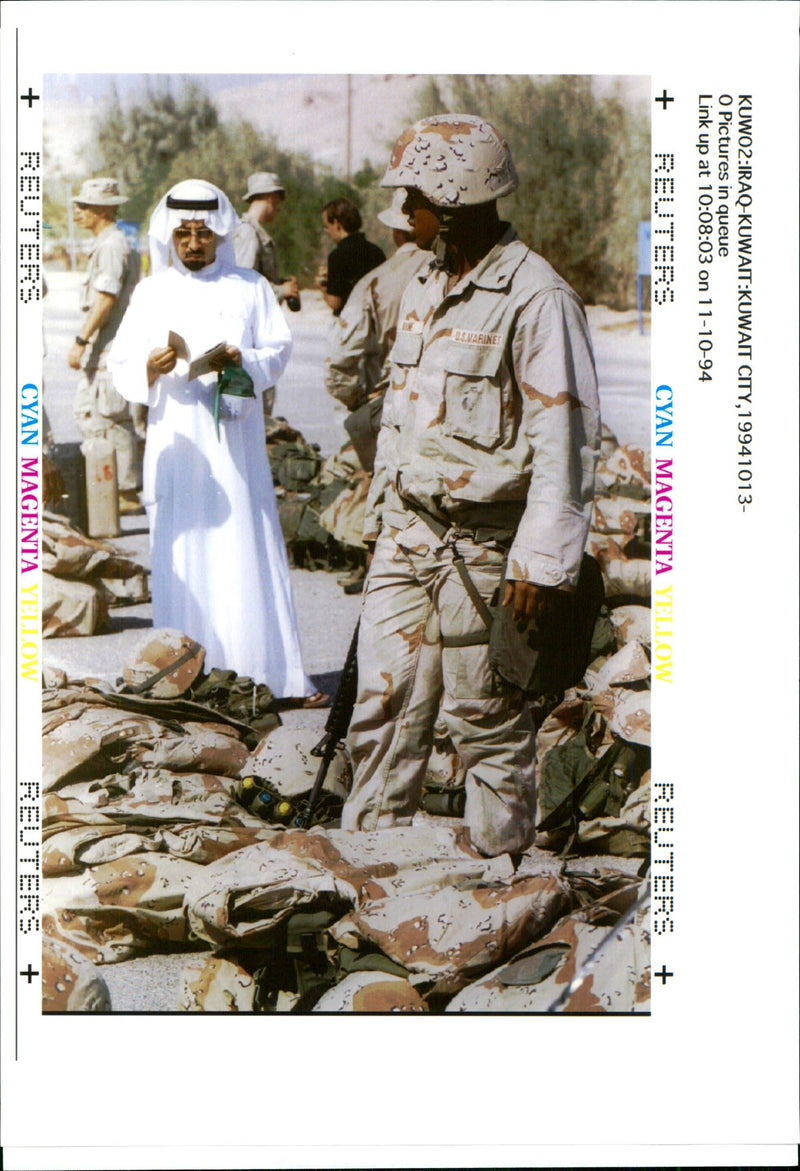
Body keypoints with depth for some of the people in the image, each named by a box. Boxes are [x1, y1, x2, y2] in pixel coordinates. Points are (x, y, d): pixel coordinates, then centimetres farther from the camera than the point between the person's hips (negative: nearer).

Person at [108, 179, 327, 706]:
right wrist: (151, 368, -17)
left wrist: (241, 361, -16)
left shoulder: (250, 287, 8)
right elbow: (122, 365, 5)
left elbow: (279, 349, 3)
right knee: (182, 555, -1)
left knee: (250, 551, -2)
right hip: (175, 442, 1)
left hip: (235, 444, -1)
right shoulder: (151, 292, 10)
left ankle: (278, 671, 3)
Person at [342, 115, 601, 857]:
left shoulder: (536, 298, -15)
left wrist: (543, 563, -19)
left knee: (485, 716, 5)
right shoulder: (423, 288, 12)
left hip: (483, 544, -7)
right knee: (383, 701, 8)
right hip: (408, 534, 7)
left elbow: (567, 440, -17)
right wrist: (380, 514, 19)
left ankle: (503, 863, 22)